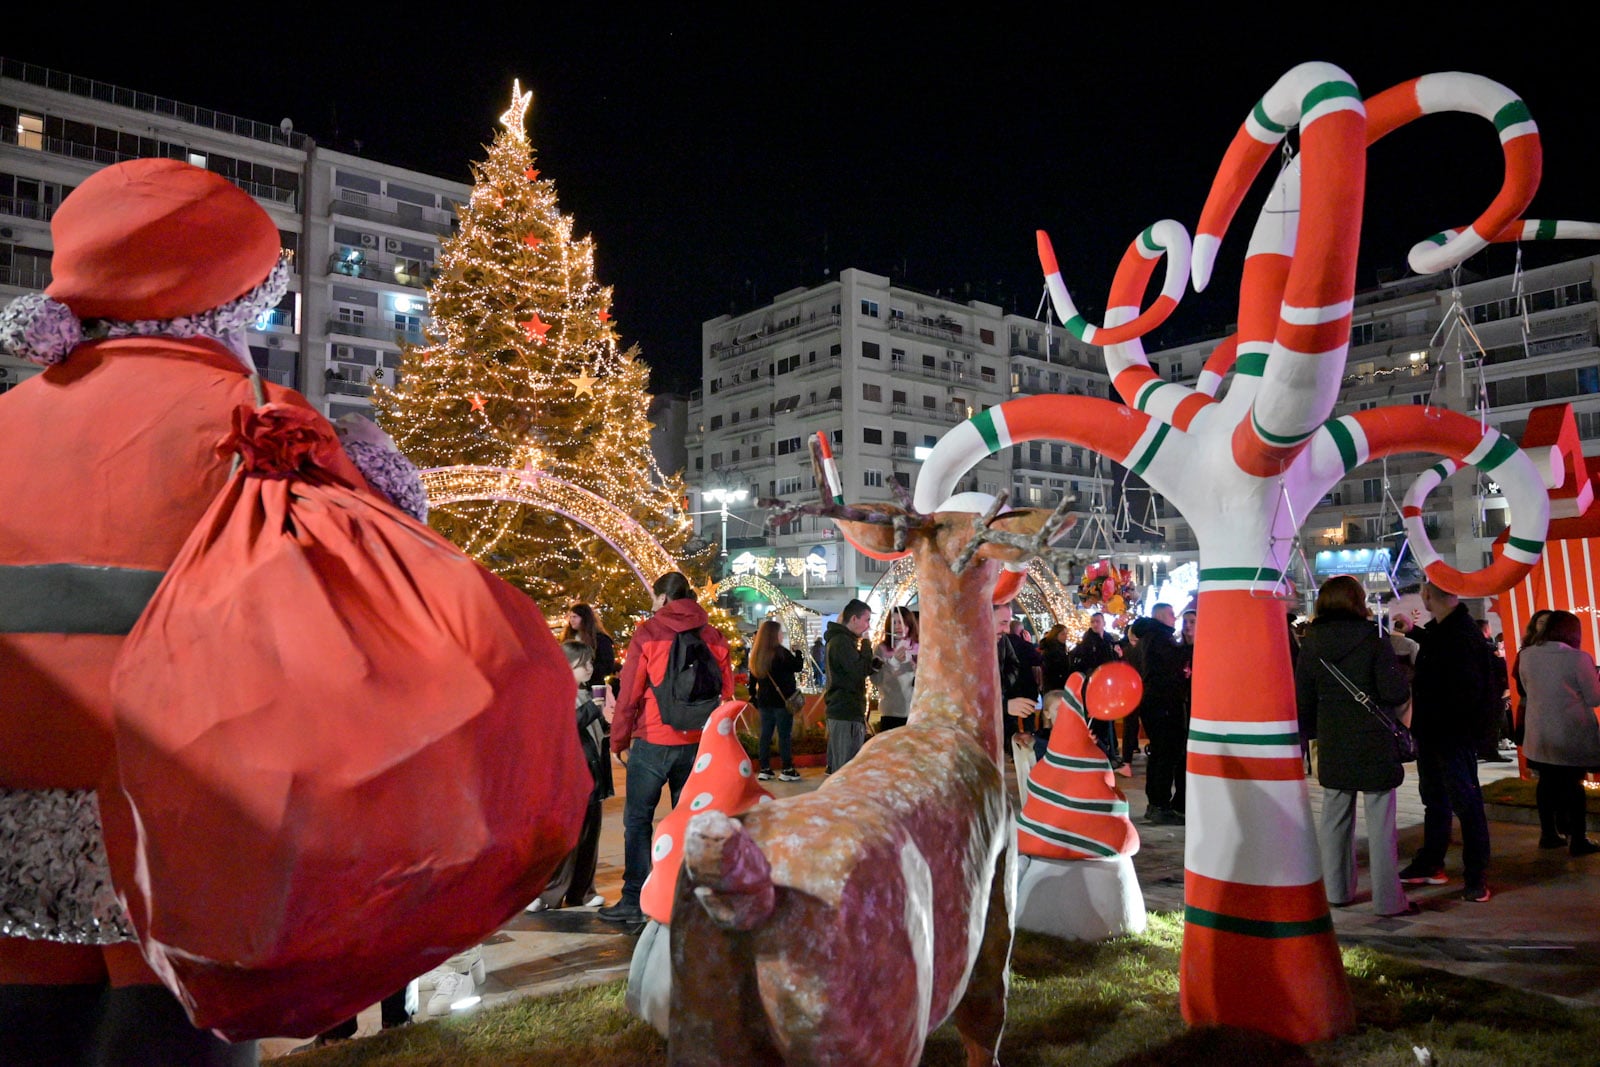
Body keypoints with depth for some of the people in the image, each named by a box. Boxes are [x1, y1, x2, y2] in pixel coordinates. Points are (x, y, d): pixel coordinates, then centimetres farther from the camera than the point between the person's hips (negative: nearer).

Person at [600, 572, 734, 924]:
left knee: (638, 820, 7)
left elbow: (629, 692, -6)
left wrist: (619, 741, 4)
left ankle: (634, 900, 8)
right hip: (698, 743, 4)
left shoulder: (648, 633, -6)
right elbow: (726, 692, 8)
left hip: (653, 740, -4)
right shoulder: (713, 636, 5)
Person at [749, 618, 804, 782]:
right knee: (785, 735, -1)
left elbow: (753, 678, 11)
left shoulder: (756, 655, 7)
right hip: (782, 700, -6)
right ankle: (787, 770, 2)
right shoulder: (780, 652, -13)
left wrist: (754, 696, 17)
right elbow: (797, 667, -6)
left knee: (765, 734, 9)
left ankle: (764, 769, 12)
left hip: (764, 700, 6)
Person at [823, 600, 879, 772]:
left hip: (842, 711, 10)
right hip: (847, 713, -10)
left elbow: (858, 670, 19)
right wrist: (866, 646, -7)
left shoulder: (842, 640, 18)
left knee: (838, 766, 14)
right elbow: (860, 671, -21)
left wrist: (875, 663, 2)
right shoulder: (842, 641, -14)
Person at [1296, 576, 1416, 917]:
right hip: (1374, 745, -4)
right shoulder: (1372, 640, -10)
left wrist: (1311, 733, 20)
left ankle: (1336, 890, 20)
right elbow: (1397, 693, -15)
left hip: (1332, 747, 4)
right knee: (1380, 824, 2)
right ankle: (1388, 898, 6)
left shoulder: (1311, 645, 1)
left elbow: (1302, 701, 5)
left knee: (1334, 819, 13)